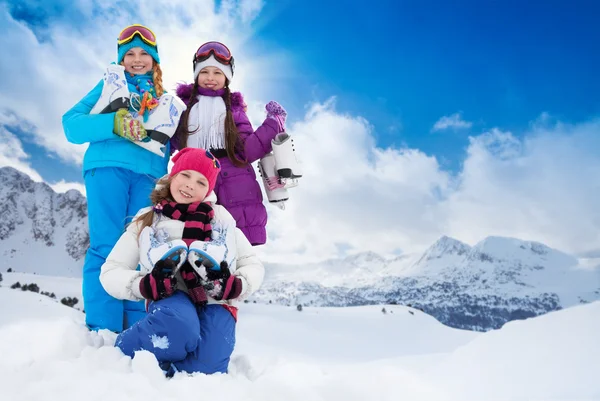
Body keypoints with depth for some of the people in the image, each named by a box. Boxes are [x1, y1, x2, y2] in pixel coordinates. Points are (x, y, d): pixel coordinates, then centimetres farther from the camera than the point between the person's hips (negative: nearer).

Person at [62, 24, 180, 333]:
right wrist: (114, 124, -14)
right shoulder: (110, 84, 16)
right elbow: (72, 122, 3)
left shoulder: (165, 99, 23)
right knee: (106, 247, -11)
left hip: (148, 174, 2)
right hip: (108, 166, -2)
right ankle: (102, 330, -8)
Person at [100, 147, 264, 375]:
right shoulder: (146, 222, 13)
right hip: (172, 299, -1)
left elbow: (253, 265, 14)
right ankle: (122, 361, -8)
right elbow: (111, 272, 9)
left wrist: (234, 286, -9)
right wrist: (145, 286, -13)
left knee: (205, 368, -26)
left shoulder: (221, 218, 15)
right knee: (178, 327, -37)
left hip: (214, 304, 1)